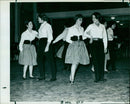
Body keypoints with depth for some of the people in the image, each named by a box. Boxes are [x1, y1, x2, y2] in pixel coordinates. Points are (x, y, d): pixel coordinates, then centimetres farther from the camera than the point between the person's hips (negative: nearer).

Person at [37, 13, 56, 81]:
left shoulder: (47, 25, -8)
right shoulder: (41, 26, 16)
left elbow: (50, 37, -14)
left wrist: (47, 46, -20)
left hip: (46, 43, -8)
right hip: (41, 43, 8)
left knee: (50, 60, -3)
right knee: (39, 60, 7)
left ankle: (53, 76, 5)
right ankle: (42, 76, 17)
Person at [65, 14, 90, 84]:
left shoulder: (82, 28, 13)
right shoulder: (71, 29, -2)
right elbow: (67, 39, 0)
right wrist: (73, 42, -9)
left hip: (81, 46, 6)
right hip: (74, 46, -5)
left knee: (77, 62, 6)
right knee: (74, 62, -12)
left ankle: (71, 75, 21)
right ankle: (72, 78, -6)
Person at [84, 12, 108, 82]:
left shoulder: (102, 26, 12)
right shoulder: (91, 26, 8)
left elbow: (105, 37, 12)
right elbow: (85, 33, 6)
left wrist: (105, 46, 6)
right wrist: (89, 36, -15)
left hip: (100, 43, 2)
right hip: (94, 43, -2)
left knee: (101, 60, -1)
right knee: (95, 60, -5)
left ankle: (102, 77, 6)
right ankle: (97, 77, 0)